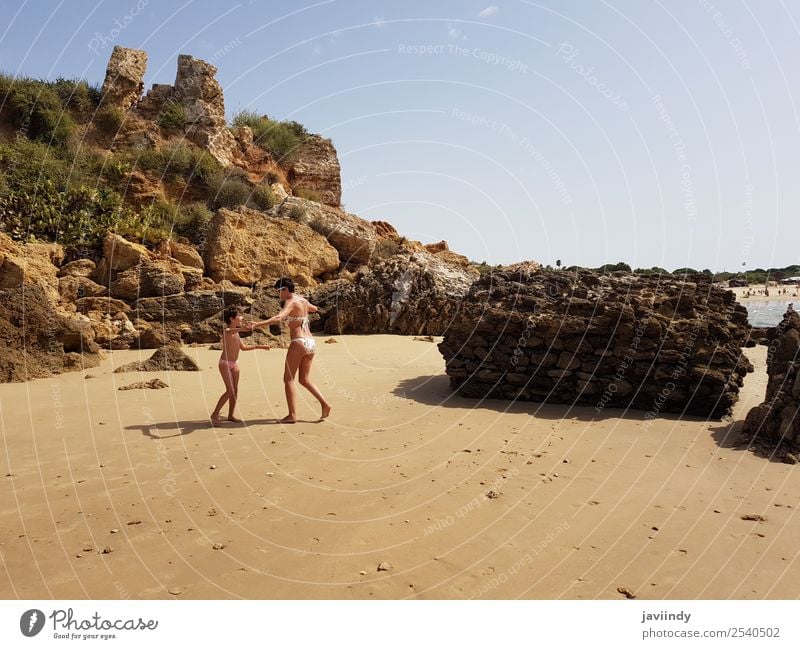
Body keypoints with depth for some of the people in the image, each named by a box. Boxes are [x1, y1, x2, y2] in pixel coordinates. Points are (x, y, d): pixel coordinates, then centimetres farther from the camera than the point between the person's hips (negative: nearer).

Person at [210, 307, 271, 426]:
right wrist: (240, 328, -64)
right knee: (230, 391, -12)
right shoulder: (227, 330, -16)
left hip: (235, 364, 8)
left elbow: (243, 347, 21)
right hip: (225, 363, -8)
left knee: (235, 390, 7)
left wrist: (259, 346, 18)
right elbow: (227, 332, -44)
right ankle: (215, 414, -2)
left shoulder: (236, 332, 10)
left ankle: (231, 415, 17)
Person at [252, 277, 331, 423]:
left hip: (299, 343, -8)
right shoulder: (303, 300, 15)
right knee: (305, 380, 15)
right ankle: (324, 404, 3)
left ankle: (292, 415, -3)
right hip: (311, 343, 8)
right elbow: (314, 309, 38)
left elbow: (278, 318, -28)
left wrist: (257, 324, -35)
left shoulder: (291, 302, -9)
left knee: (288, 379, 0)